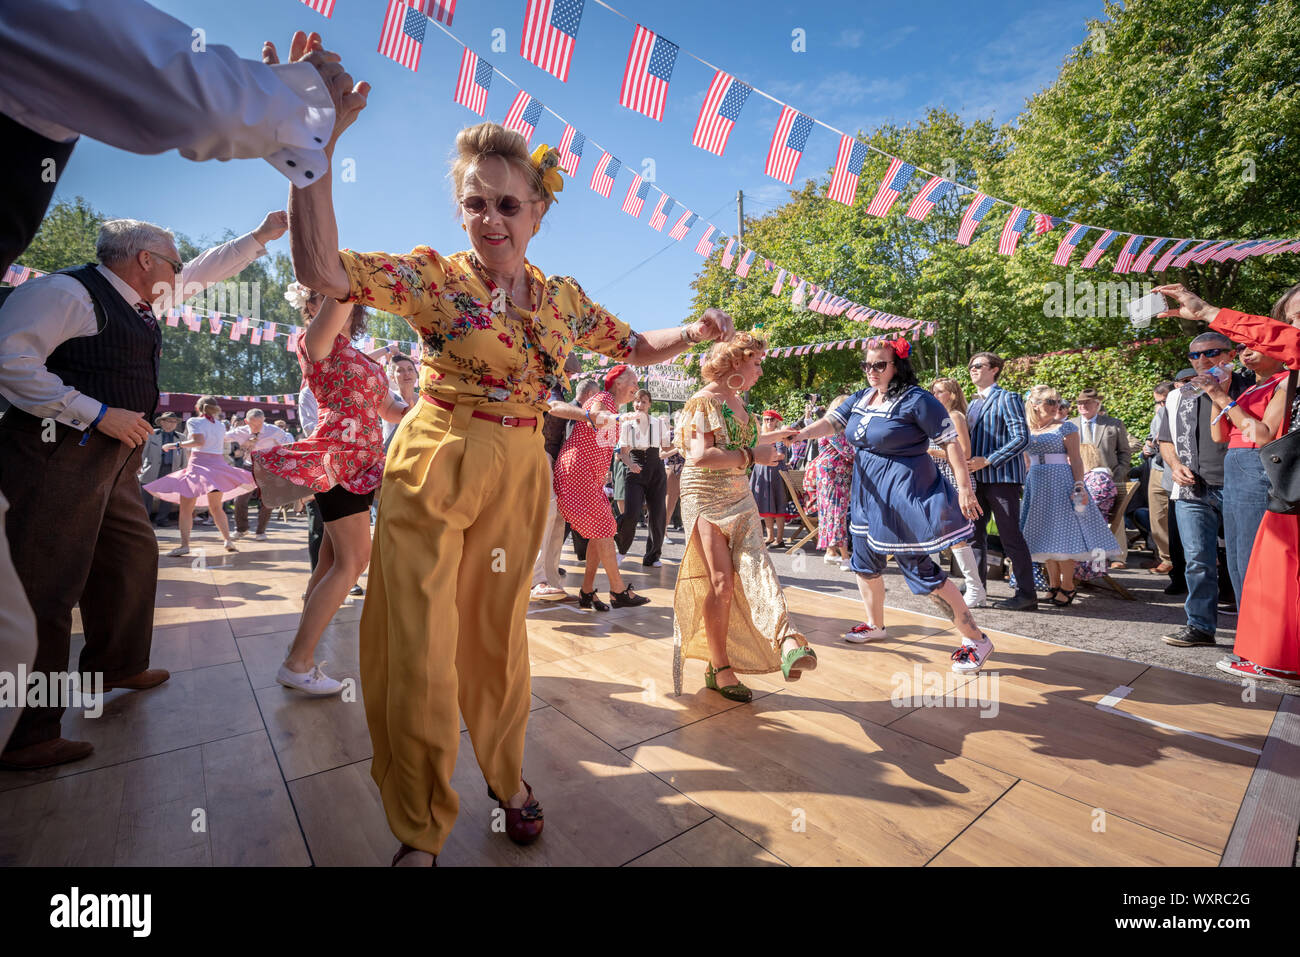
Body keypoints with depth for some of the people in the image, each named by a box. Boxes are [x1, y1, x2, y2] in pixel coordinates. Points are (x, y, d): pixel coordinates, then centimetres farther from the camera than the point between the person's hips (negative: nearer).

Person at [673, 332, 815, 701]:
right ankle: (719, 670, 6)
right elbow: (700, 455, -23)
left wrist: (776, 436, 34)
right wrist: (752, 456, -20)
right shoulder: (703, 401, -10)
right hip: (706, 500, -6)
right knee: (721, 582, -7)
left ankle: (787, 643, -36)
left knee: (754, 563, -17)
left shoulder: (737, 401, 16)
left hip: (739, 498, 7)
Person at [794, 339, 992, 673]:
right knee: (865, 560, 16)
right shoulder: (860, 398, 8)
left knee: (920, 569, -5)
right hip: (868, 493, 8)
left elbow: (950, 441, -12)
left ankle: (975, 639, 12)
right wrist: (802, 434, -18)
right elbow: (831, 422, 2)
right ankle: (875, 624, 38)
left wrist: (964, 487, -15)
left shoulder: (916, 400, -13)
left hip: (905, 494, -8)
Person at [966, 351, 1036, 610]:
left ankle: (1027, 594, 5)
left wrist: (987, 461, -20)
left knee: (1010, 535, -4)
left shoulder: (1007, 398, -6)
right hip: (978, 478, 8)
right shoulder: (974, 403, 18)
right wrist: (970, 462, 9)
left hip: (1002, 477, -8)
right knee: (975, 530, 11)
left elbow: (1021, 438, -14)